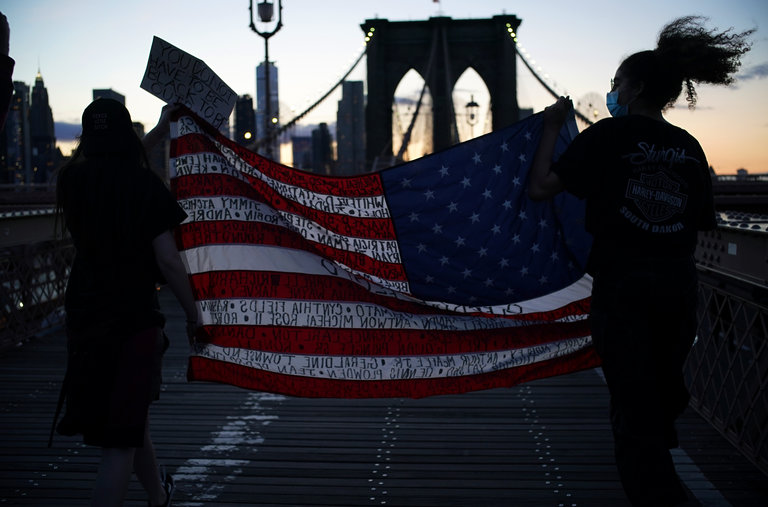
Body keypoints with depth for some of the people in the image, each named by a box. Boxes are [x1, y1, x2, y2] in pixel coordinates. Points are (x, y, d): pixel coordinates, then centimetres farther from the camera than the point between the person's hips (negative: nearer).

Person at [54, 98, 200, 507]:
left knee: (132, 416, 25)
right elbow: (168, 260, -15)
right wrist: (193, 314, -4)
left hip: (83, 315, 6)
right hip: (133, 316, -6)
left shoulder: (73, 179, 2)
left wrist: (158, 133, 33)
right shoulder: (145, 185, -13)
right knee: (121, 440, 0)